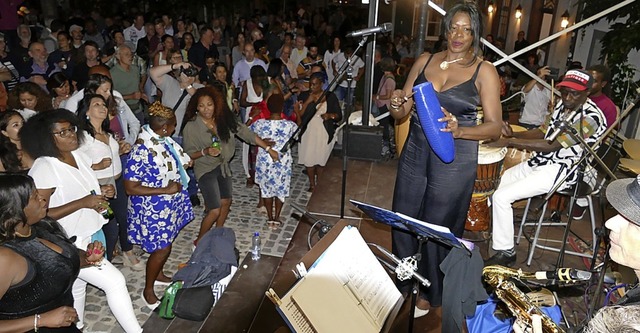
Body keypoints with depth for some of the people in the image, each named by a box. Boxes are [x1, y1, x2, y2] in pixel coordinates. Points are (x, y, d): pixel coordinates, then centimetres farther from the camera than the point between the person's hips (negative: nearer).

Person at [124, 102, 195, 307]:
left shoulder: (163, 139, -6)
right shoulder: (142, 151, -30)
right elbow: (130, 188, -27)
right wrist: (166, 190, -27)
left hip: (169, 205, 8)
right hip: (154, 210, -8)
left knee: (165, 243, 23)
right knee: (162, 248, 3)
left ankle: (158, 274, 47)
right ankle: (148, 290, 26)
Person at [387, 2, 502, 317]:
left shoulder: (484, 71, -6)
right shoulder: (425, 61, 5)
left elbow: (494, 126, -9)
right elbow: (401, 113, 6)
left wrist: (459, 130, -27)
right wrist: (396, 104, -18)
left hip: (454, 160, -4)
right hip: (415, 152, 4)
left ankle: (429, 293, 34)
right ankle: (401, 282, 38)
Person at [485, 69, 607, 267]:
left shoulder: (589, 117, -20)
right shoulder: (563, 105, 7)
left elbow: (551, 145, -25)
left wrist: (510, 142, -27)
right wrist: (514, 134, -6)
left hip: (562, 171, -9)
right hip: (542, 161, 9)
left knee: (501, 197, -19)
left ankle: (506, 253, -5)